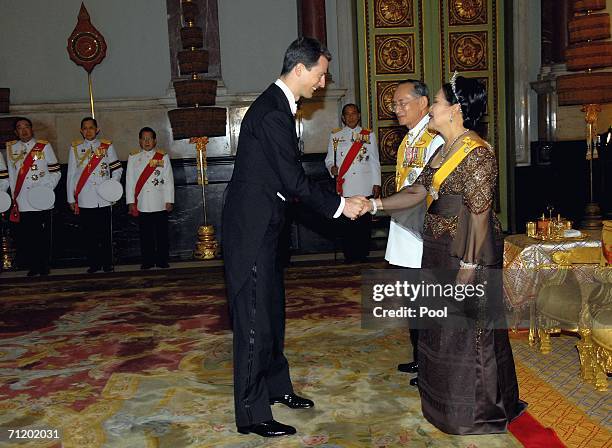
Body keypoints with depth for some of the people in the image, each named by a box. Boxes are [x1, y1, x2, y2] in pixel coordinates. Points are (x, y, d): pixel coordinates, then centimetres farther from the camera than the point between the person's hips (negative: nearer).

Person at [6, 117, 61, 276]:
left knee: (43, 238, 1)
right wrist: (14, 195, 9)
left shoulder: (44, 146, 3)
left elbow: (56, 172, 3)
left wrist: (47, 188, -10)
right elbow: (11, 175, 15)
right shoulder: (11, 148, 11)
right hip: (22, 204, 2)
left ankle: (44, 269, 13)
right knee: (23, 239, 1)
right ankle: (33, 267, 16)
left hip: (41, 203, -2)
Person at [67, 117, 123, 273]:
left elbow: (117, 168, 12)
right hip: (84, 200, 0)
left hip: (104, 198, 0)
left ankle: (107, 263, 12)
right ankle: (93, 264, 14)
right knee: (89, 234, 4)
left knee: (106, 233, 2)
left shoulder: (107, 146, 8)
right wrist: (71, 199, 4)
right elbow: (71, 175, 8)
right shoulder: (75, 148, 8)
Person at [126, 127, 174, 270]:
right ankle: (147, 261, 12)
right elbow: (129, 180, 7)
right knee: (145, 234, 4)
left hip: (160, 204, -1)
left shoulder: (163, 157, 5)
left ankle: (162, 261, 11)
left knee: (162, 233, 2)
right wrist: (131, 202, 1)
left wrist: (169, 201, -1)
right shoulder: (133, 158, 8)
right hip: (142, 204, 1)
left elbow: (169, 180, 4)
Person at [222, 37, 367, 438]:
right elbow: (294, 180, -20)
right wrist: (340, 205, -9)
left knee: (271, 310, 20)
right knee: (255, 317, -3)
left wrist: (340, 200, 10)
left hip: (263, 225, 11)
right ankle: (252, 414, 9)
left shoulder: (278, 106, 12)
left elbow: (291, 176, 14)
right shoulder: (272, 112, -20)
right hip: (251, 227, -11)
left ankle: (276, 385, 36)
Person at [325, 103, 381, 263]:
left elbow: (374, 161, 9)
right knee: (346, 222, -1)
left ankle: (363, 254, 13)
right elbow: (329, 159, 12)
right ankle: (349, 254, 9)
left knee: (364, 221, 3)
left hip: (365, 188, 0)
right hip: (345, 187, 0)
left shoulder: (369, 135, 9)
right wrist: (332, 167, -10)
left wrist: (376, 183, 3)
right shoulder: (335, 136, 9)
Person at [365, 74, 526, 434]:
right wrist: (375, 205, -1)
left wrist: (468, 266, -22)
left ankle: (477, 412, 22)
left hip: (467, 254, -9)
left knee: (469, 333, 3)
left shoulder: (477, 153, -18)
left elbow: (479, 213, -21)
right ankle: (447, 402, 36)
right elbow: (418, 193, 9)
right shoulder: (444, 150, 10)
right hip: (440, 253, 9)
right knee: (443, 331, 19)